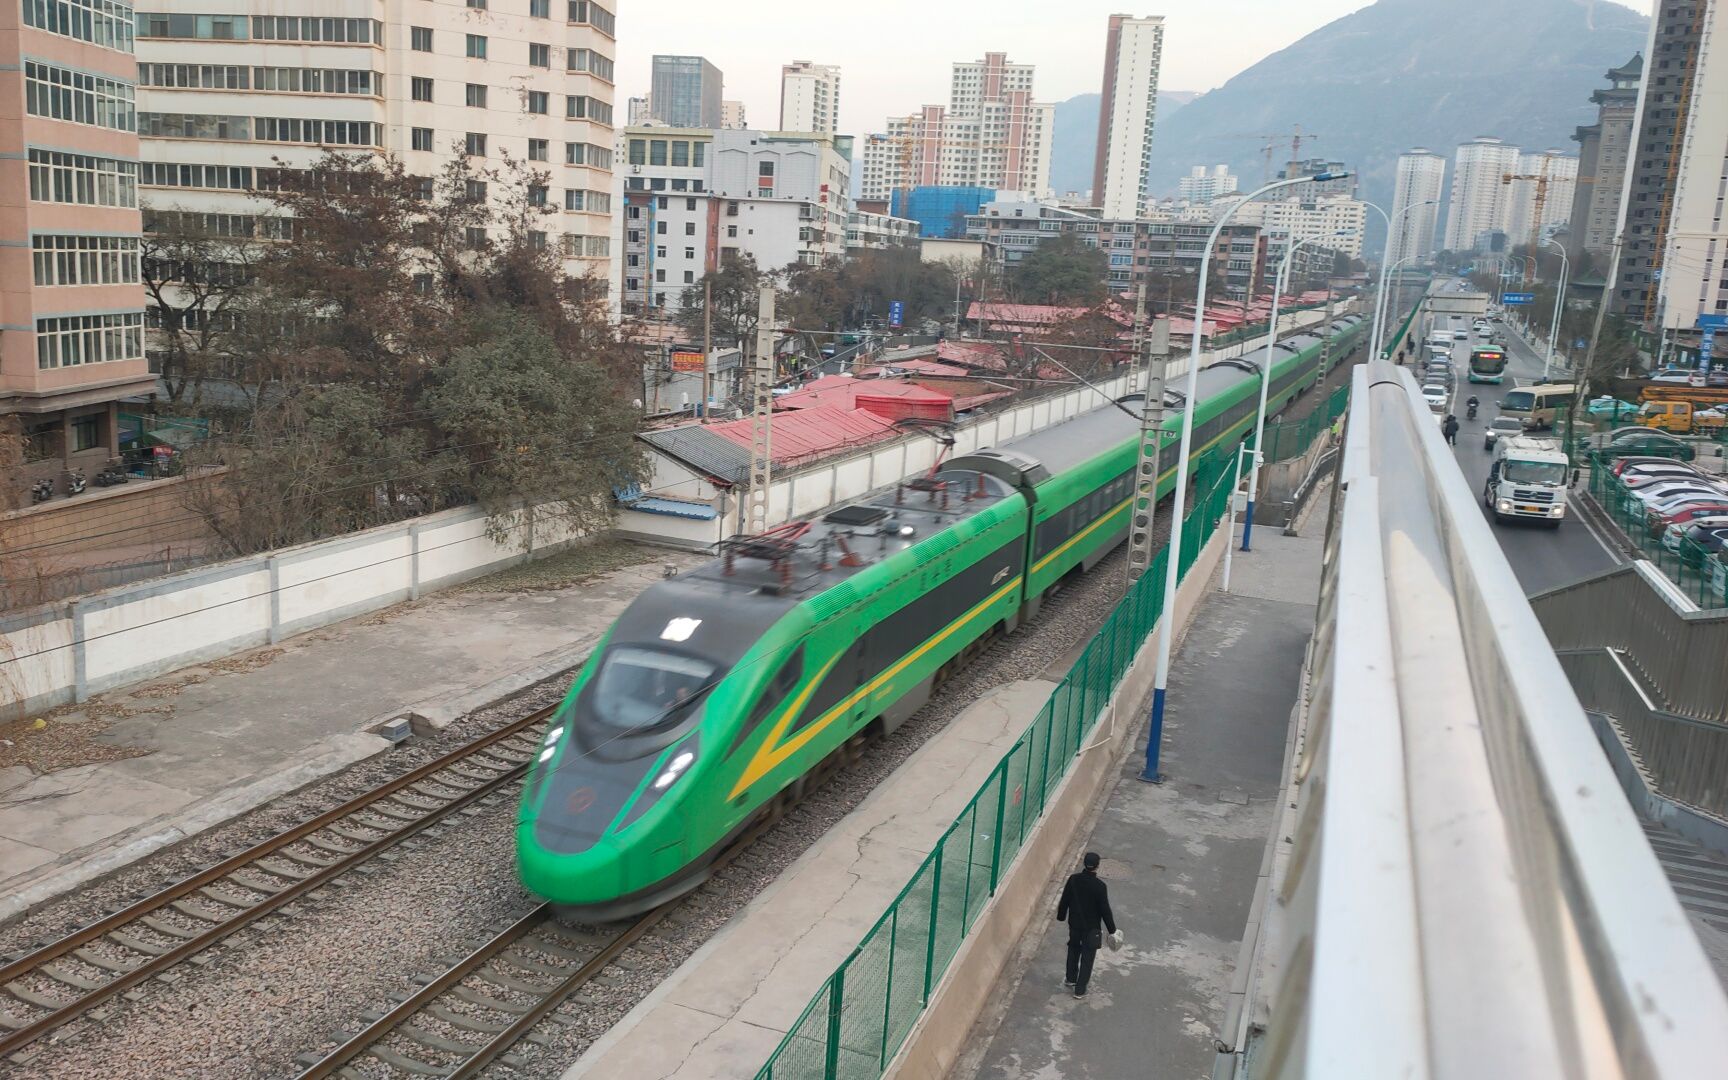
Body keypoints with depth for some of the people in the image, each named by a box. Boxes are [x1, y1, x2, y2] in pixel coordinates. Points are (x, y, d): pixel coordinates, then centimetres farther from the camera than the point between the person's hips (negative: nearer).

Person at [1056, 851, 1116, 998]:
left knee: (1073, 951, 27)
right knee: (1087, 958, 11)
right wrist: (1112, 930, -3)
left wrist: (1061, 916, 16)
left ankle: (1071, 978, 43)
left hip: (1074, 924, 4)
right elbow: (1105, 910, -16)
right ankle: (1080, 989, 17)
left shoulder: (1073, 879, -13)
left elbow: (1064, 900, -1)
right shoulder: (1100, 886, -23)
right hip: (1091, 928, -4)